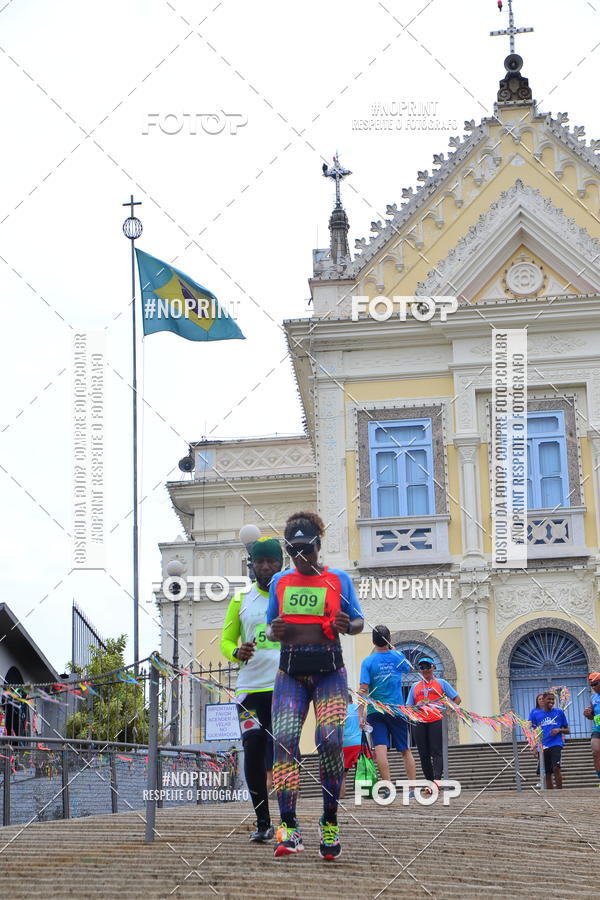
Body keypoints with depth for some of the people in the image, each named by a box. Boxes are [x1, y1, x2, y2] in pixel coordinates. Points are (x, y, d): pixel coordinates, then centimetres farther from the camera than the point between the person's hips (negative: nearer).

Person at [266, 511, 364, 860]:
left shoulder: (339, 579, 6)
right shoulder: (280, 582, 13)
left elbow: (359, 622, 10)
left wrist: (347, 626, -13)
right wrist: (275, 632, -4)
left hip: (329, 670, -2)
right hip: (290, 670, 2)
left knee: (330, 740, -17)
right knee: (285, 739, -17)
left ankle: (330, 822, 0)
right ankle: (289, 828, -20)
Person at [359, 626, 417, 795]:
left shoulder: (368, 662, -4)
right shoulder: (397, 656, 3)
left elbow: (364, 690, -10)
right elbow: (409, 668, 27)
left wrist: (361, 715, -10)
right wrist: (393, 648, 31)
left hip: (375, 711, -2)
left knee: (380, 748, -9)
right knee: (405, 750, 10)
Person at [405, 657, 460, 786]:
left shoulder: (441, 683, 11)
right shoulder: (415, 687, 19)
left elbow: (457, 699, 12)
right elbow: (408, 707, 17)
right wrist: (418, 706, -4)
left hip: (436, 721, -3)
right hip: (420, 723, 3)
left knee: (436, 752, -14)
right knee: (423, 754, 1)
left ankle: (437, 779, -26)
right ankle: (429, 782, 7)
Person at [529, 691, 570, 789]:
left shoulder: (559, 712, 7)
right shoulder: (535, 713, 8)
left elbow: (567, 730, 12)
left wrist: (559, 730, -9)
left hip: (556, 744, -2)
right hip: (543, 746, 2)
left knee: (556, 768, -22)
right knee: (547, 774, 5)